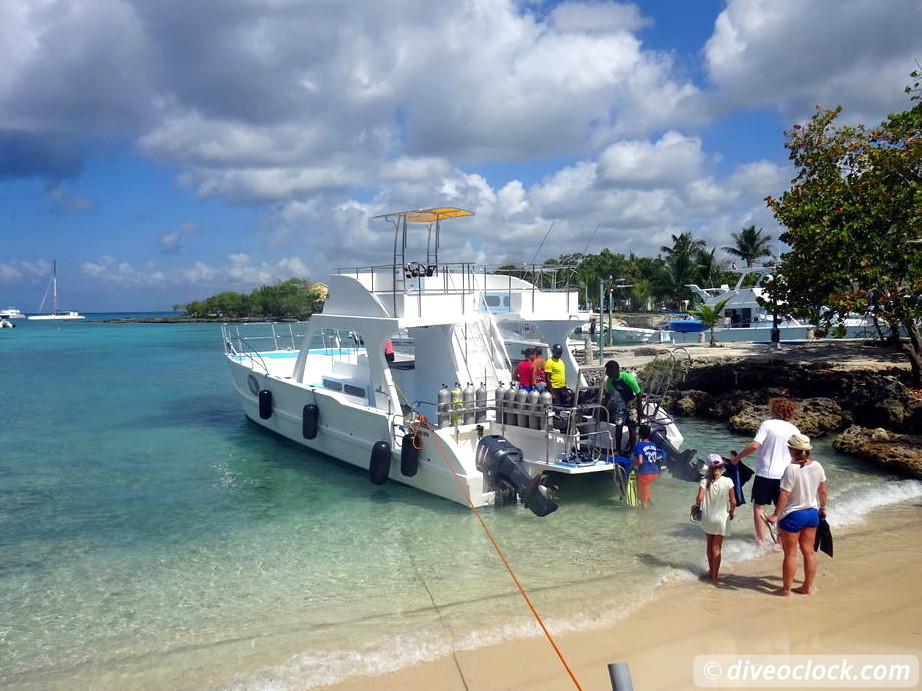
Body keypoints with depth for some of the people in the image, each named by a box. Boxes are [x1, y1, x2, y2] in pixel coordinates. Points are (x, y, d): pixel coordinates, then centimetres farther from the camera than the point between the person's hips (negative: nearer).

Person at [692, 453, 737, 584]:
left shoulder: (705, 481, -10)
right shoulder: (727, 481, -10)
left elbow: (700, 497, -22)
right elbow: (733, 501, -10)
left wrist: (697, 505, -1)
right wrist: (731, 512, 8)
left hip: (707, 518, 1)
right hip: (721, 519, -1)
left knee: (710, 546, 20)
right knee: (716, 549, 7)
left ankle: (711, 572, 33)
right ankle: (714, 576, 10)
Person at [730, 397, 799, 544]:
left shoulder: (767, 424, -9)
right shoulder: (794, 430, 4)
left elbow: (754, 445, -19)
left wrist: (737, 457, -8)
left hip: (765, 473, -4)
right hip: (784, 475, 4)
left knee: (759, 506, 8)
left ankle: (761, 540, 9)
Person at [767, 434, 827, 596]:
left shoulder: (791, 469, -23)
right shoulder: (817, 466, -4)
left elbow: (784, 495, -22)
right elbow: (822, 490, 8)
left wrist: (776, 515, -14)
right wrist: (822, 508, 23)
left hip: (793, 516, -6)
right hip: (812, 513, 6)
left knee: (790, 554, 6)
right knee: (809, 551, 16)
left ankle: (786, 589, 17)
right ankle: (807, 587, 27)